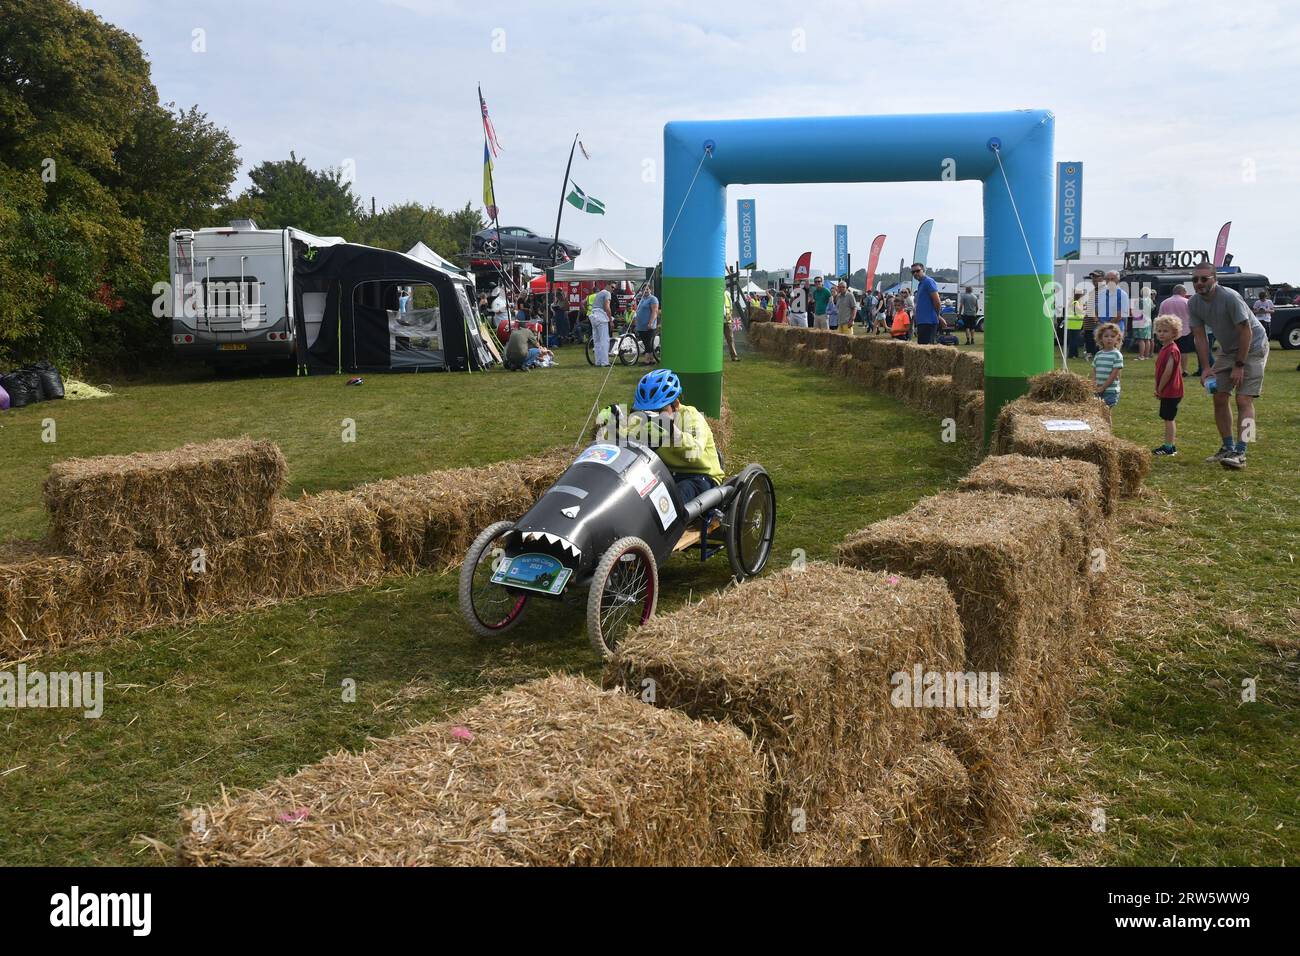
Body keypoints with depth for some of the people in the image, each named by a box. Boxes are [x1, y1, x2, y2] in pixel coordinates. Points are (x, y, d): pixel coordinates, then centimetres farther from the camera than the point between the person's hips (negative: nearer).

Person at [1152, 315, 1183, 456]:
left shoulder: (1172, 350, -18)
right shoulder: (1165, 348, 14)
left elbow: (1168, 372, -22)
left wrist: (1159, 389, -14)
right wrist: (1158, 389, 12)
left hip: (1171, 391, -10)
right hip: (1167, 391, 10)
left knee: (1168, 418, -5)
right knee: (1168, 418, 16)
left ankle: (1169, 448, -1)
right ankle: (1172, 445, 24)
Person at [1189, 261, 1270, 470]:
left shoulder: (1230, 297, -26)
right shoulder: (1193, 303, -6)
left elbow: (1246, 333, -23)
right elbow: (1200, 337, -1)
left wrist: (1239, 366, -22)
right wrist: (1206, 368, -9)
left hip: (1252, 347, -7)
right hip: (1228, 350, 7)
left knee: (1244, 400, -14)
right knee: (1220, 398, 2)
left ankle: (1240, 453, -19)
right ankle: (1228, 448, 13)